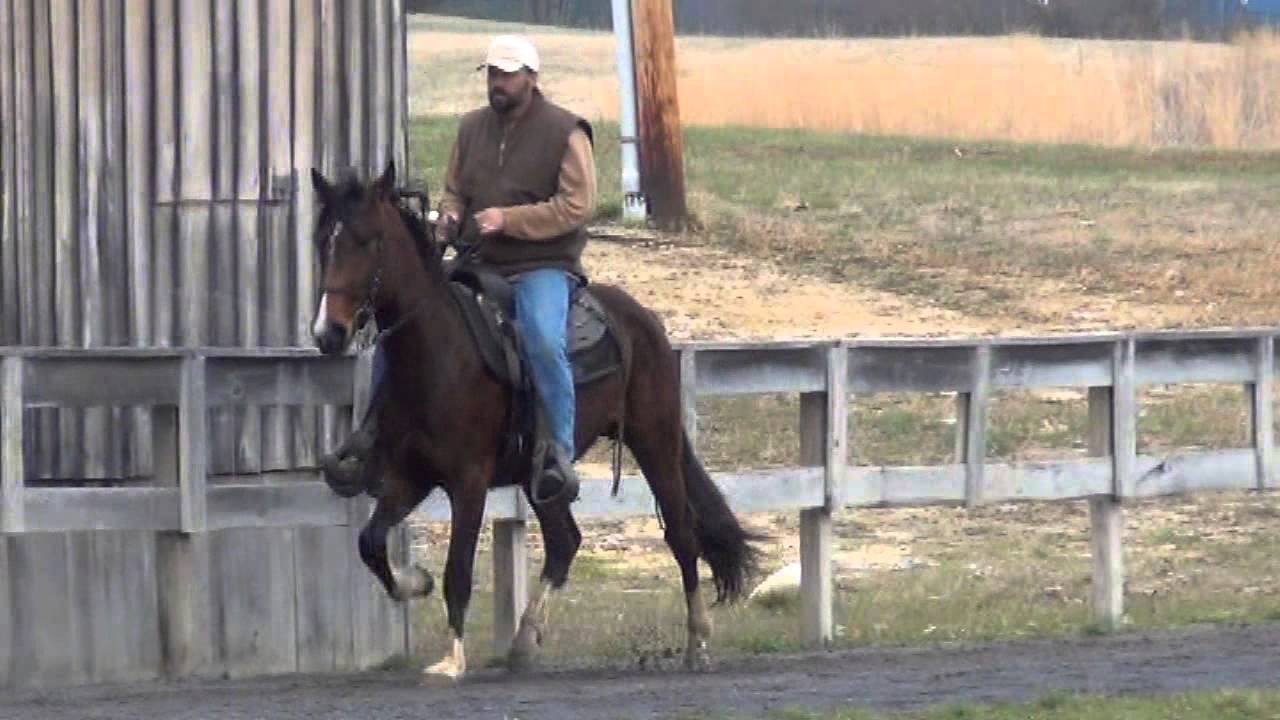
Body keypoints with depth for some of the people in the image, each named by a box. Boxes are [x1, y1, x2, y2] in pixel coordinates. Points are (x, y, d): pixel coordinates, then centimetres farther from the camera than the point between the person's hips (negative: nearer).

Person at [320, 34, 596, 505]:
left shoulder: (565, 133, -5)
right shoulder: (473, 128, 13)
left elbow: (575, 207, -12)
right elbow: (454, 190, 24)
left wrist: (509, 219, -20)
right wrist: (449, 217, -1)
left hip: (542, 266, -6)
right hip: (478, 265, 6)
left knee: (543, 340, -36)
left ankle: (561, 453, -30)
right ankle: (371, 437, -1)